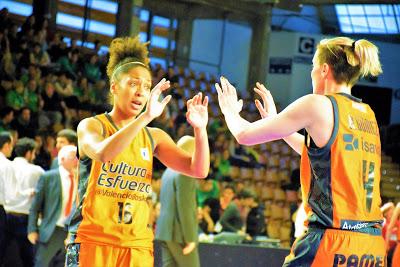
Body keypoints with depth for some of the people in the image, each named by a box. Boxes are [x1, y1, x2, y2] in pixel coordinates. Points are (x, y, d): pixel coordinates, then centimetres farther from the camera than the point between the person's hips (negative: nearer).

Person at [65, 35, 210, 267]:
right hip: (92, 241, -3)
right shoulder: (91, 126, -1)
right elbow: (102, 153, -24)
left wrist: (200, 129, -15)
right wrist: (145, 117, -33)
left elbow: (198, 170, 2)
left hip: (138, 247, 4)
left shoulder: (154, 137, 11)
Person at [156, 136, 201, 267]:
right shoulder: (185, 173, -14)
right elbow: (184, 208, -19)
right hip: (180, 233, -9)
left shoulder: (169, 171, 15)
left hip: (166, 230, 9)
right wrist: (190, 239, -18)